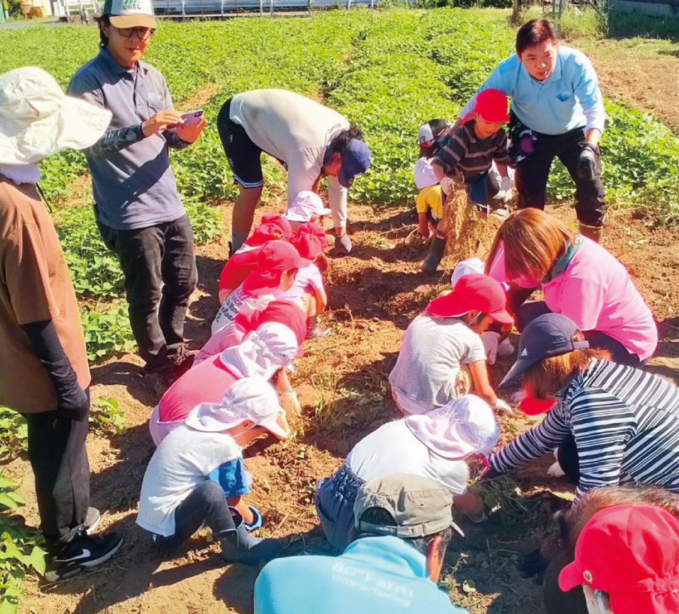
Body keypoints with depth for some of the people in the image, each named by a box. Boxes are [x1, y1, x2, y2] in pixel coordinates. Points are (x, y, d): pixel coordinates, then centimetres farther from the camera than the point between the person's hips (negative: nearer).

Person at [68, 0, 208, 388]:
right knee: (147, 295, 6)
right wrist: (141, 129, -34)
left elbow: (168, 138, 10)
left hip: (170, 204, 6)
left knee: (184, 283, 17)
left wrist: (185, 135, -14)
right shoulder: (88, 81, -9)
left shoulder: (153, 77, 9)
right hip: (128, 212, -6)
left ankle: (174, 350, 39)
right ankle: (158, 363, 28)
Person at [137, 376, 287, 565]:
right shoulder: (224, 447, -25)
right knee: (210, 492, -33)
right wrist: (251, 520, 10)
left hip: (155, 512, 10)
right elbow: (233, 500, -8)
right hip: (165, 527, -10)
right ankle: (237, 546, -7)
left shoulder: (205, 420, -2)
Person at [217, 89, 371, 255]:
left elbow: (338, 185, -2)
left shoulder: (342, 134, -14)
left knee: (311, 181, 2)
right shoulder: (308, 152, -38)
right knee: (252, 190, -17)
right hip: (237, 120, -8)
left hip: (267, 118, 8)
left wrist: (341, 231, 5)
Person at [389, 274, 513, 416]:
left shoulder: (422, 319, 10)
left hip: (401, 401, 5)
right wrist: (496, 403, 26)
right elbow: (484, 392, 2)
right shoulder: (471, 339, -3)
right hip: (435, 410, -5)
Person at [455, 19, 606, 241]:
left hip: (574, 131, 0)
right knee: (530, 194, 1)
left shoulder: (577, 64, -34)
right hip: (531, 134, 0)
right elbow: (478, 104, -18)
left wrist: (590, 148, -51)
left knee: (591, 190, -2)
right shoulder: (508, 71, -31)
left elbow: (595, 110, -34)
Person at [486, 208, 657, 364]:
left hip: (629, 343, -8)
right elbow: (516, 292, -4)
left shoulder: (582, 275, -37)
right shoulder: (556, 249, -14)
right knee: (525, 315, -3)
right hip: (595, 324, 8)